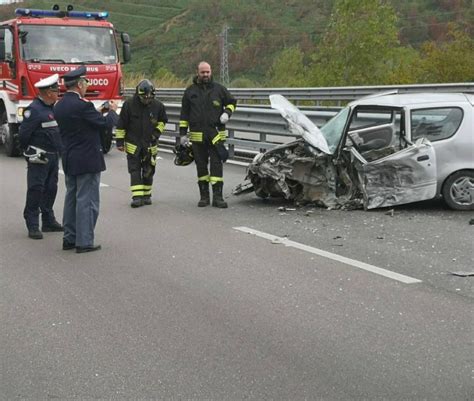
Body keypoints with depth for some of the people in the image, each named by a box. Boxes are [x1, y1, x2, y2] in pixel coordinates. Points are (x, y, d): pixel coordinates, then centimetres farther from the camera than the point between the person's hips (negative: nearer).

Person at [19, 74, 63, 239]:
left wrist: (58, 151, 15)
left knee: (51, 189, 13)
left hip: (53, 156, 9)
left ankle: (48, 221, 23)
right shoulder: (34, 109, -15)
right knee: (36, 190, -5)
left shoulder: (52, 108, 13)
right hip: (39, 158, -9)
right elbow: (24, 133, -17)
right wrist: (30, 152, -8)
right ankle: (33, 226, -1)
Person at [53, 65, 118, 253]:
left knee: (71, 199, 15)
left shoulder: (59, 106, 7)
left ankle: (69, 238, 21)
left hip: (69, 160, 8)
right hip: (88, 160, -8)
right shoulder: (83, 105, -19)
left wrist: (98, 113, 17)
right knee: (87, 201, -2)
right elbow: (106, 124, -15)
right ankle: (84, 242, 0)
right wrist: (112, 110, 4)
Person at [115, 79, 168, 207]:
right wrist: (119, 141, -3)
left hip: (150, 144, 2)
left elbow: (163, 120, 15)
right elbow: (121, 124, -3)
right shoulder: (129, 104, -10)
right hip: (133, 144, -2)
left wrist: (157, 131, 0)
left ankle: (146, 195, 22)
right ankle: (137, 197, -8)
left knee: (148, 171, 9)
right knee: (135, 170, -6)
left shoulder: (158, 105, -3)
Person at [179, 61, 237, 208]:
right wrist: (183, 133, 6)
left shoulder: (219, 89, 6)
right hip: (197, 135, 1)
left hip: (216, 134, -1)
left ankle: (217, 196, -7)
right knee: (201, 165, 7)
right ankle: (204, 196, 15)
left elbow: (231, 102, 18)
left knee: (216, 164, -7)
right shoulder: (190, 91, 8)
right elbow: (184, 113, 11)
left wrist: (227, 113, -4)